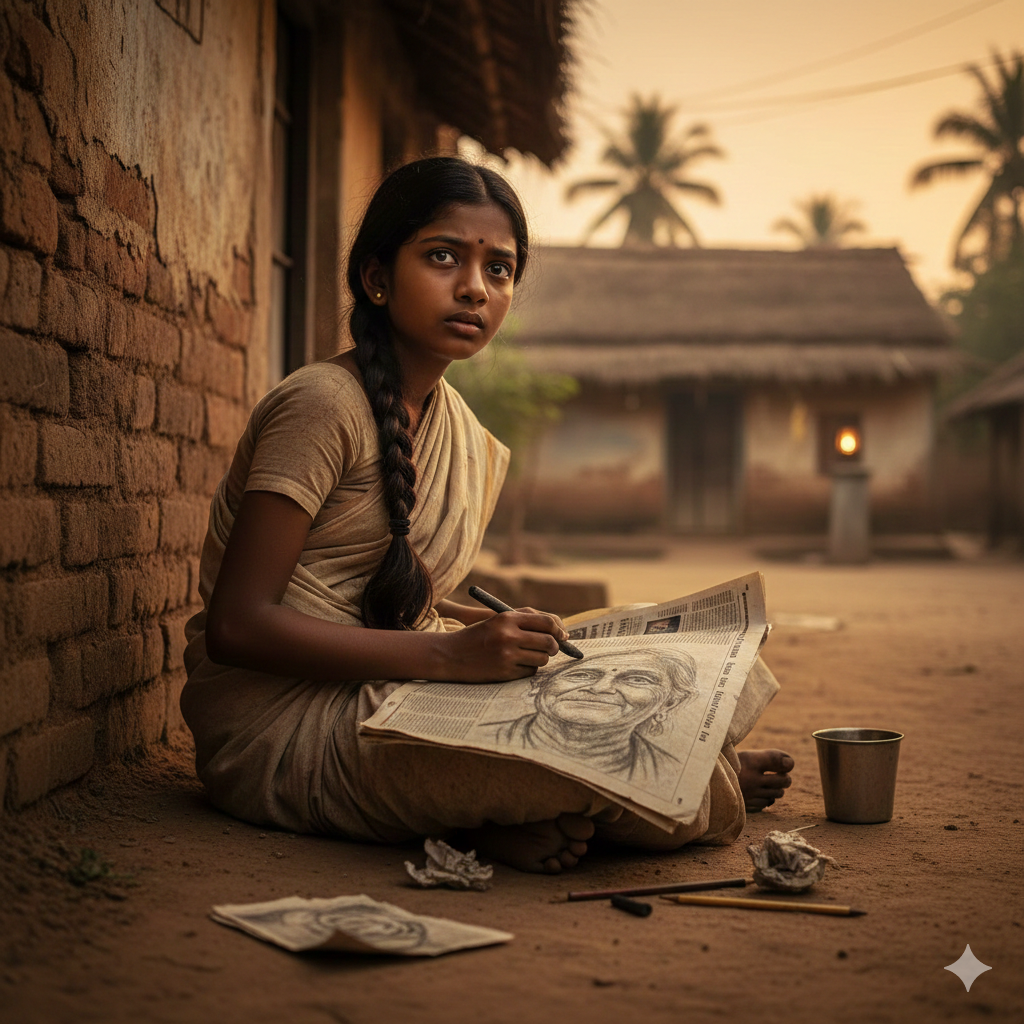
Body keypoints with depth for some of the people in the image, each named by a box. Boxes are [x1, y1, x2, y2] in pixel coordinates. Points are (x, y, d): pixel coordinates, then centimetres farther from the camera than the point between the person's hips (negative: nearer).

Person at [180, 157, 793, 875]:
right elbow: (238, 624, -19)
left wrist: (528, 634, 0)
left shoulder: (463, 433, 13)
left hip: (385, 701, 8)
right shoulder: (324, 404, -13)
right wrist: (450, 655, -25)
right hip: (282, 726, -8)